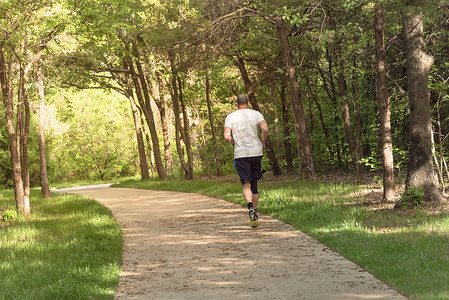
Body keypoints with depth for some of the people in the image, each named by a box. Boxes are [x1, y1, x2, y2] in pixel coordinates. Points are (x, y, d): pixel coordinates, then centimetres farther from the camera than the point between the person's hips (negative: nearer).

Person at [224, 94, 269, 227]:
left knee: (246, 184, -5)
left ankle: (250, 207, -32)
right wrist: (263, 143, 4)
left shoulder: (230, 117, 5)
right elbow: (265, 129, -11)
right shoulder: (256, 114, 5)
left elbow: (226, 136, -7)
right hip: (256, 152, 1)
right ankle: (255, 214, 17)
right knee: (254, 183, 13)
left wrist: (233, 142, 12)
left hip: (240, 154, -1)